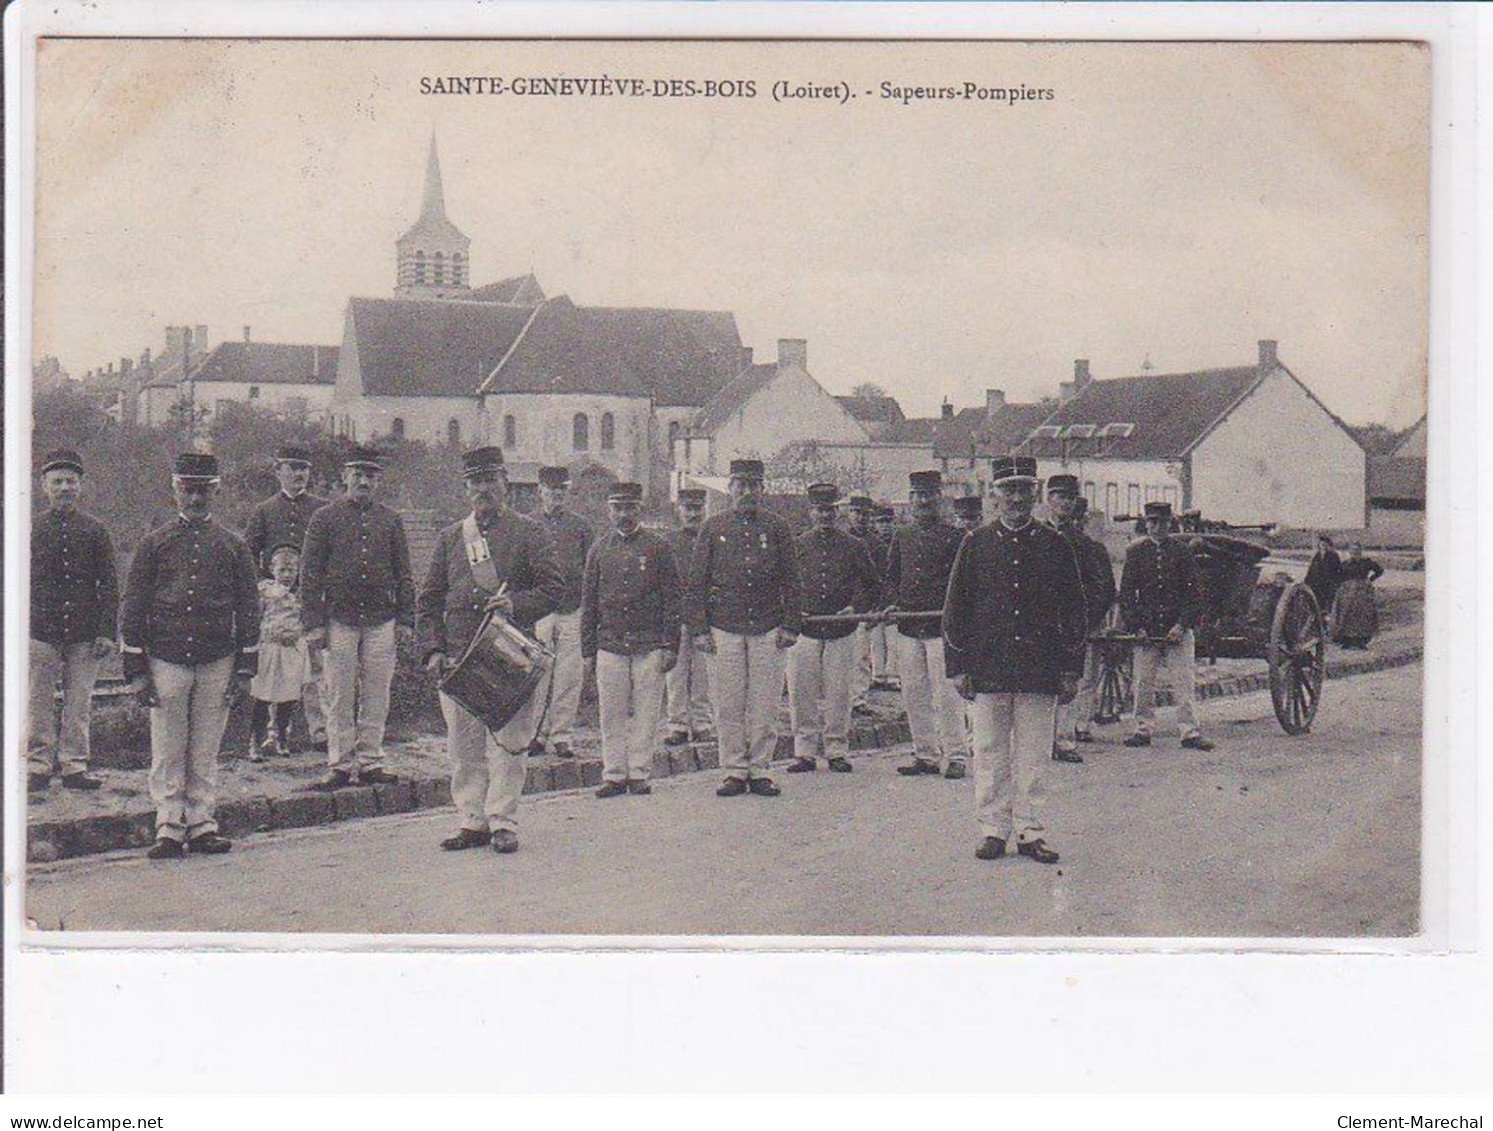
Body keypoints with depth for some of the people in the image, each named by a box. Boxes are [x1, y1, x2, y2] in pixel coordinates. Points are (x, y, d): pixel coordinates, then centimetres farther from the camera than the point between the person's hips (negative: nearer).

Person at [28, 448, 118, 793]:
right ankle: (39, 763, 11)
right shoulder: (30, 528, 6)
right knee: (39, 702, 3)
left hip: (84, 633, 0)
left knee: (79, 702, 4)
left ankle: (74, 764, 12)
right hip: (40, 631, 0)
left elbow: (109, 584, 5)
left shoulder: (94, 529, 6)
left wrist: (106, 632, -2)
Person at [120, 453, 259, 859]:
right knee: (167, 752, 1)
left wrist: (245, 668, 3)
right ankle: (169, 829, 5)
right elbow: (133, 607, 3)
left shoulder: (234, 545, 7)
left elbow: (249, 608, 8)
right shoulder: (154, 543, 4)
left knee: (206, 751, 6)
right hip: (166, 660, -1)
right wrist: (136, 669, -3)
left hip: (217, 663, 1)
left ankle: (202, 825, 12)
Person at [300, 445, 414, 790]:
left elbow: (403, 574, 13)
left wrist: (406, 619, 5)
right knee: (339, 697, 1)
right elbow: (310, 574, 0)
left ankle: (370, 762, 11)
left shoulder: (390, 521, 11)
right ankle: (340, 764, 7)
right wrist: (313, 624, -7)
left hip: (382, 621, 2)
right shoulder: (325, 518, 2)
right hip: (339, 620, -2)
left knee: (377, 696, 4)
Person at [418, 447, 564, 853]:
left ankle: (503, 822, 3)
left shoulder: (528, 532, 5)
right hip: (458, 658, 4)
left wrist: (517, 605, -18)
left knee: (508, 743, -3)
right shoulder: (451, 537, 15)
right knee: (464, 745, 5)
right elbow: (428, 599, 15)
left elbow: (554, 587, 0)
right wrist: (433, 649, 3)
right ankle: (472, 821, 12)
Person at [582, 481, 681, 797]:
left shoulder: (657, 547, 4)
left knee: (646, 712, 1)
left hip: (650, 645, -2)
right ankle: (614, 774, 10)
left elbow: (672, 599, 3)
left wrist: (670, 647, -3)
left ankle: (639, 773, 8)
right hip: (610, 645, 2)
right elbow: (588, 603, 12)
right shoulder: (599, 550, 10)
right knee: (612, 714, 3)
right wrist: (588, 649, 7)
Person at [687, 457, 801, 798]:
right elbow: (697, 582, 5)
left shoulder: (776, 528, 7)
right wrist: (699, 629, -1)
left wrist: (790, 626, 0)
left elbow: (791, 581, 7)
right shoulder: (713, 528, 6)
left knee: (765, 703, 2)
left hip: (768, 629, 0)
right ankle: (735, 770, 10)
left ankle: (759, 769, 11)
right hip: (724, 629, 0)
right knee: (728, 704, 2)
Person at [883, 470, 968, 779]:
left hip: (942, 625, -5)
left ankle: (954, 756, 0)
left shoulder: (956, 537, 2)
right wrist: (892, 602, 2)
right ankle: (925, 754, 15)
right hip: (907, 626, 5)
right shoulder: (902, 538, 15)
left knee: (945, 694, -6)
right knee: (913, 695, 7)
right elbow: (890, 577, 20)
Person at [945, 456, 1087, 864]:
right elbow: (956, 608, 6)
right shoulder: (976, 544, 5)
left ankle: (1029, 830, 11)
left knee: (1032, 757, 4)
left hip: (1040, 670, 0)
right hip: (987, 670, 0)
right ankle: (993, 828, 13)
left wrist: (1071, 670, 4)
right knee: (990, 755, 4)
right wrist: (958, 667, 0)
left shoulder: (1055, 545, 7)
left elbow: (1074, 610, 9)